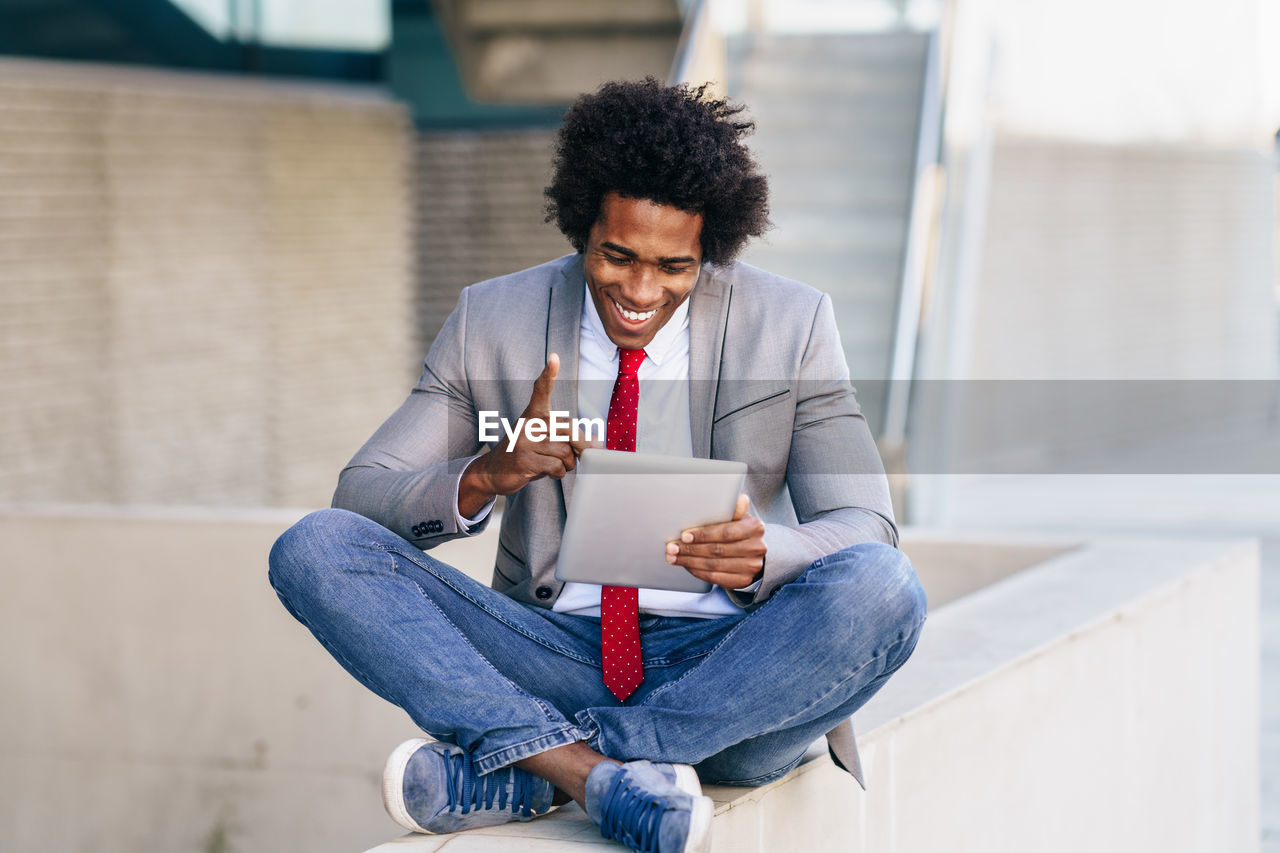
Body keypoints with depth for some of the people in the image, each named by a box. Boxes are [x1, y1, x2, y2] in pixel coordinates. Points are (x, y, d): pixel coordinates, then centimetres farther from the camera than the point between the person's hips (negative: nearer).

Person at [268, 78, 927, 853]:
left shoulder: (791, 323, 0)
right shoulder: (493, 322, 3)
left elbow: (866, 530, -4)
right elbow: (361, 494, -1)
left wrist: (763, 554, -29)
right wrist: (484, 477, -24)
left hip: (727, 674, -1)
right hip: (556, 657, 1)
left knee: (885, 593, -32)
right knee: (314, 548, -18)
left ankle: (520, 772, -28)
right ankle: (594, 774, -34)